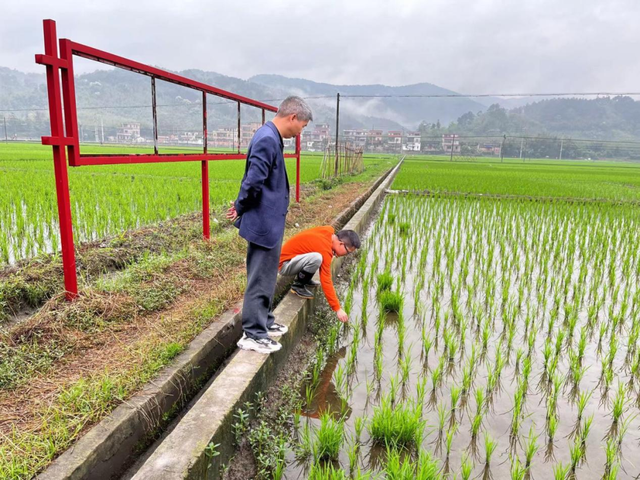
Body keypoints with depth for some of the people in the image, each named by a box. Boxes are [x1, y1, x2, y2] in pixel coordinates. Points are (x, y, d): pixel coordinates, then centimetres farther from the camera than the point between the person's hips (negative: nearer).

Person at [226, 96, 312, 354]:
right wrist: (241, 208, -9)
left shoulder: (271, 137, 12)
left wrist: (241, 206, 6)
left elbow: (254, 180, 15)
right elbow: (253, 181, -25)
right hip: (265, 223, -10)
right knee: (261, 279, 1)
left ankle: (264, 322, 34)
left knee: (265, 277, 20)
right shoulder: (268, 139, -20)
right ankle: (253, 335, 13)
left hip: (269, 222, 10)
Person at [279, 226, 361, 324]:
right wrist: (338, 309, -22)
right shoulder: (325, 250, -27)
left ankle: (305, 279, 9)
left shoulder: (329, 231, -5)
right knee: (317, 258, -34)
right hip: (284, 265, -9)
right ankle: (298, 285, -10)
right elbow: (326, 282, -26)